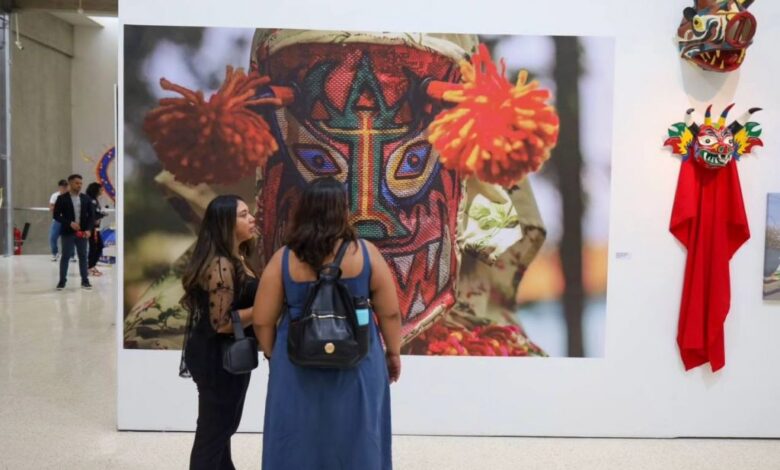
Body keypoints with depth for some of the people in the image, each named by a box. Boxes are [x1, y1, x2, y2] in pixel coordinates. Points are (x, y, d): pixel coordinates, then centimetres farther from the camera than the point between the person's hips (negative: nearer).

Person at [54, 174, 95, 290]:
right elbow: (56, 215, -6)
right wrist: (70, 223, -17)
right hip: (67, 233, -3)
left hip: (82, 232, 3)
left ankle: (85, 281, 14)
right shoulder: (62, 198, -4)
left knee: (83, 256, 7)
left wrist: (89, 230, -7)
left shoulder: (86, 198, 6)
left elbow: (91, 215, 6)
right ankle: (62, 281, 12)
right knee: (65, 257, 3)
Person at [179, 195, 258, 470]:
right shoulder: (221, 265, -23)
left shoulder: (235, 259, 8)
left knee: (223, 425, 25)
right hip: (219, 358, -10)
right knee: (213, 430, 7)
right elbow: (222, 322, -26)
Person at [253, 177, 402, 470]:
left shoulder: (284, 258, -5)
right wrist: (393, 352, 12)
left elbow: (262, 320, -1)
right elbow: (390, 313, -2)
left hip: (298, 364, 1)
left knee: (298, 442, 14)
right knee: (355, 440, 14)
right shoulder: (365, 252, -6)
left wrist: (273, 355, 15)